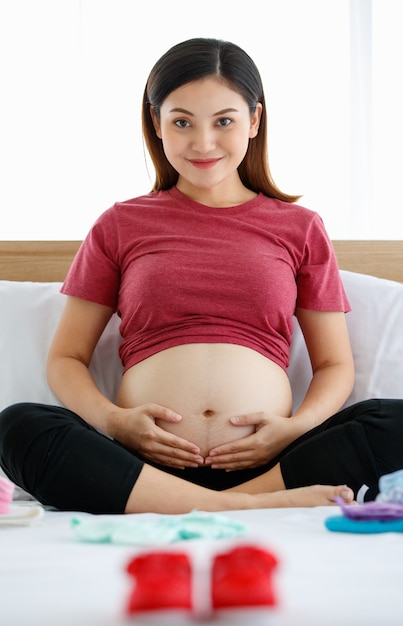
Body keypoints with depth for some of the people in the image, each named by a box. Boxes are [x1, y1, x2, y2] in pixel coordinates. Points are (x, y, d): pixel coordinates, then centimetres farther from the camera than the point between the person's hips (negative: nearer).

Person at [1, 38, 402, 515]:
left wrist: (297, 428, -6)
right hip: (141, 466, 0)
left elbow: (335, 365, 16)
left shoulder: (299, 228, 17)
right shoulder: (119, 226, 16)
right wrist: (112, 420, -8)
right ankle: (242, 510, -34)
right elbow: (66, 358, 13)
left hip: (265, 464, 0)